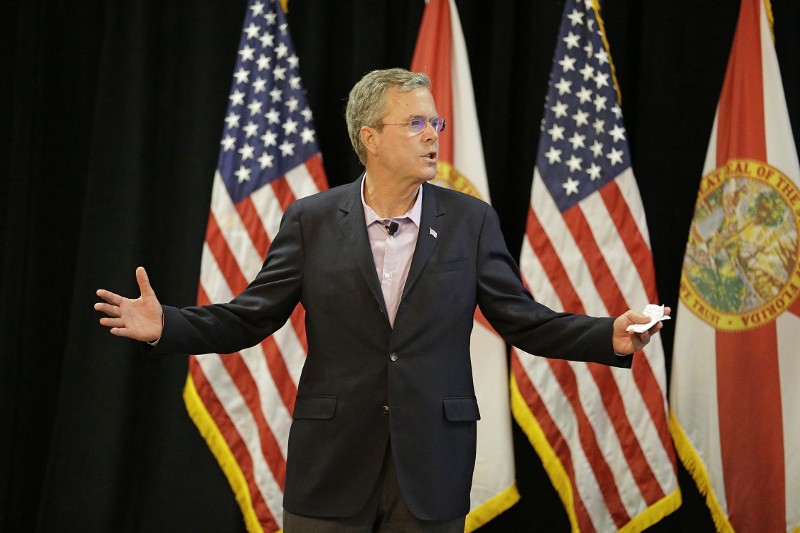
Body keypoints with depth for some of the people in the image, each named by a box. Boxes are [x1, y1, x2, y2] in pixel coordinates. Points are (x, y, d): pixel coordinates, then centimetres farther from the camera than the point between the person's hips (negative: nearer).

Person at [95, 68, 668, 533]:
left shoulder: (470, 221, 3)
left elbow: (523, 319, 4)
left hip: (432, 472, 1)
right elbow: (249, 317, 2)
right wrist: (165, 326, -13)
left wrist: (611, 337, -10)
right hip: (333, 466, 0)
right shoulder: (312, 220, 2)